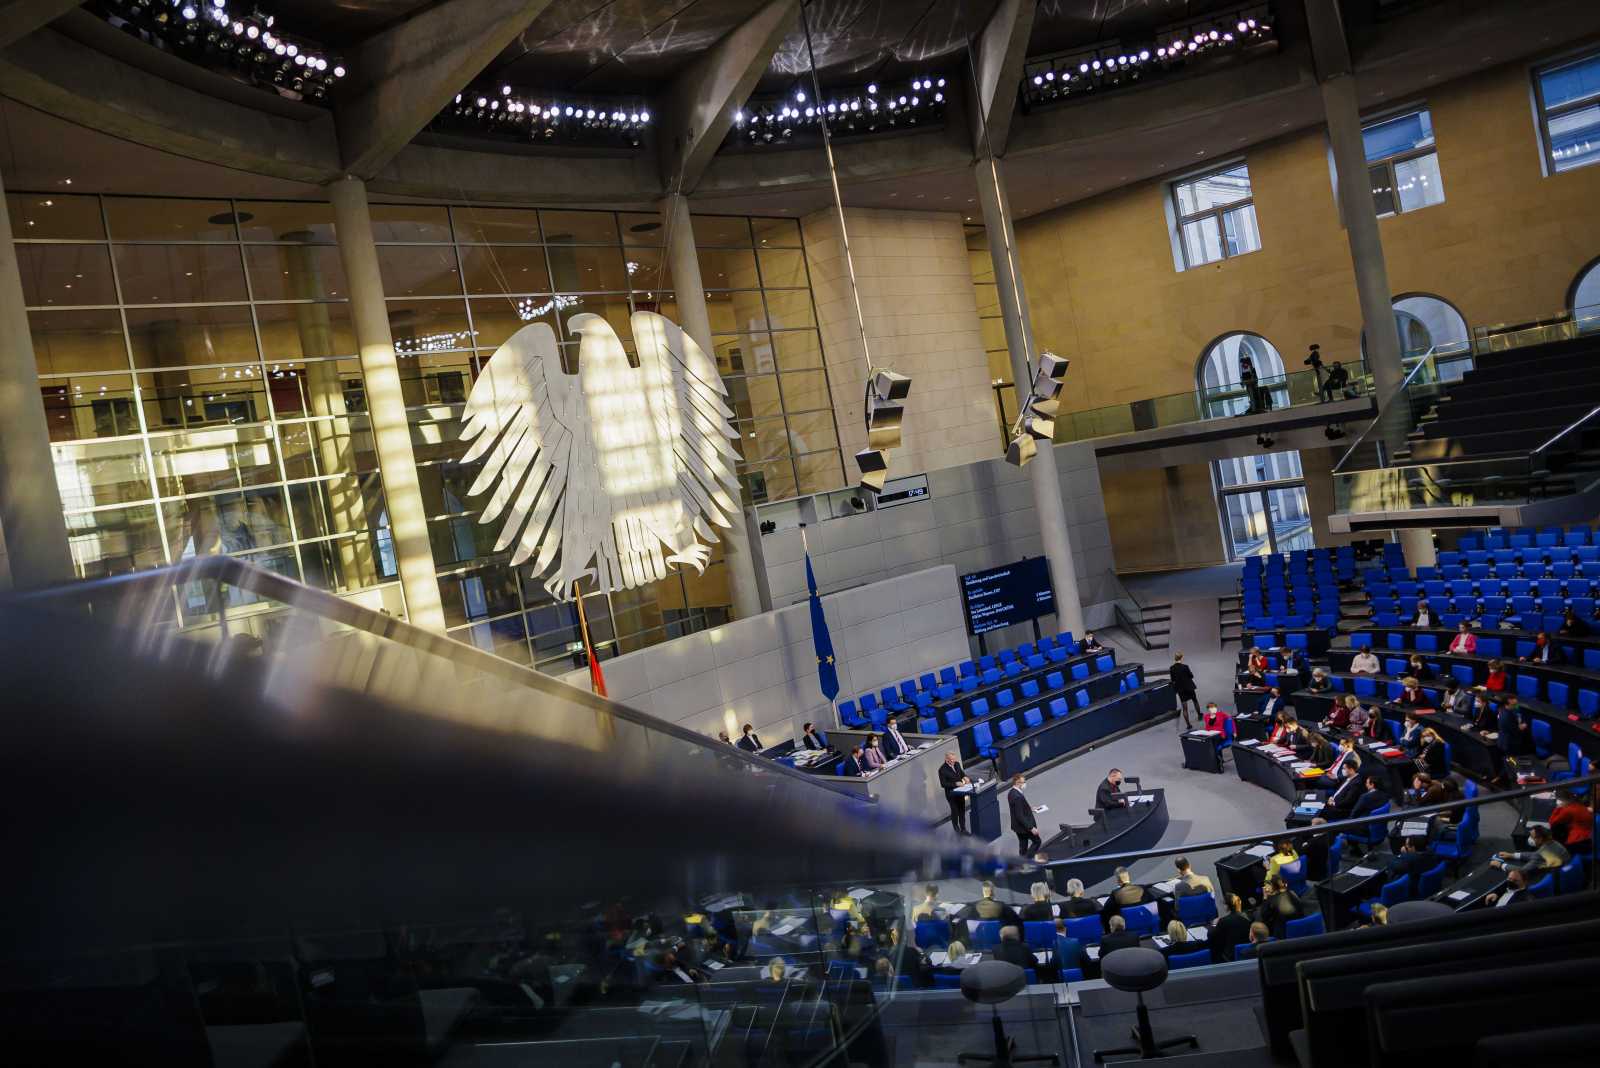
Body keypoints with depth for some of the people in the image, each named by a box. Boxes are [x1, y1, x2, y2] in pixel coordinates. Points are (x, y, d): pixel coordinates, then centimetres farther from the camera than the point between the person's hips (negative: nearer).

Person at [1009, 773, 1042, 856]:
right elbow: (1020, 816, -28)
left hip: (1017, 825, 9)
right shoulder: (1018, 797, -31)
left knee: (1023, 845, 20)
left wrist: (1029, 808, 12)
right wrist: (1031, 828, -24)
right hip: (1024, 826, -9)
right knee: (1037, 842, 10)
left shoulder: (1011, 793, 0)